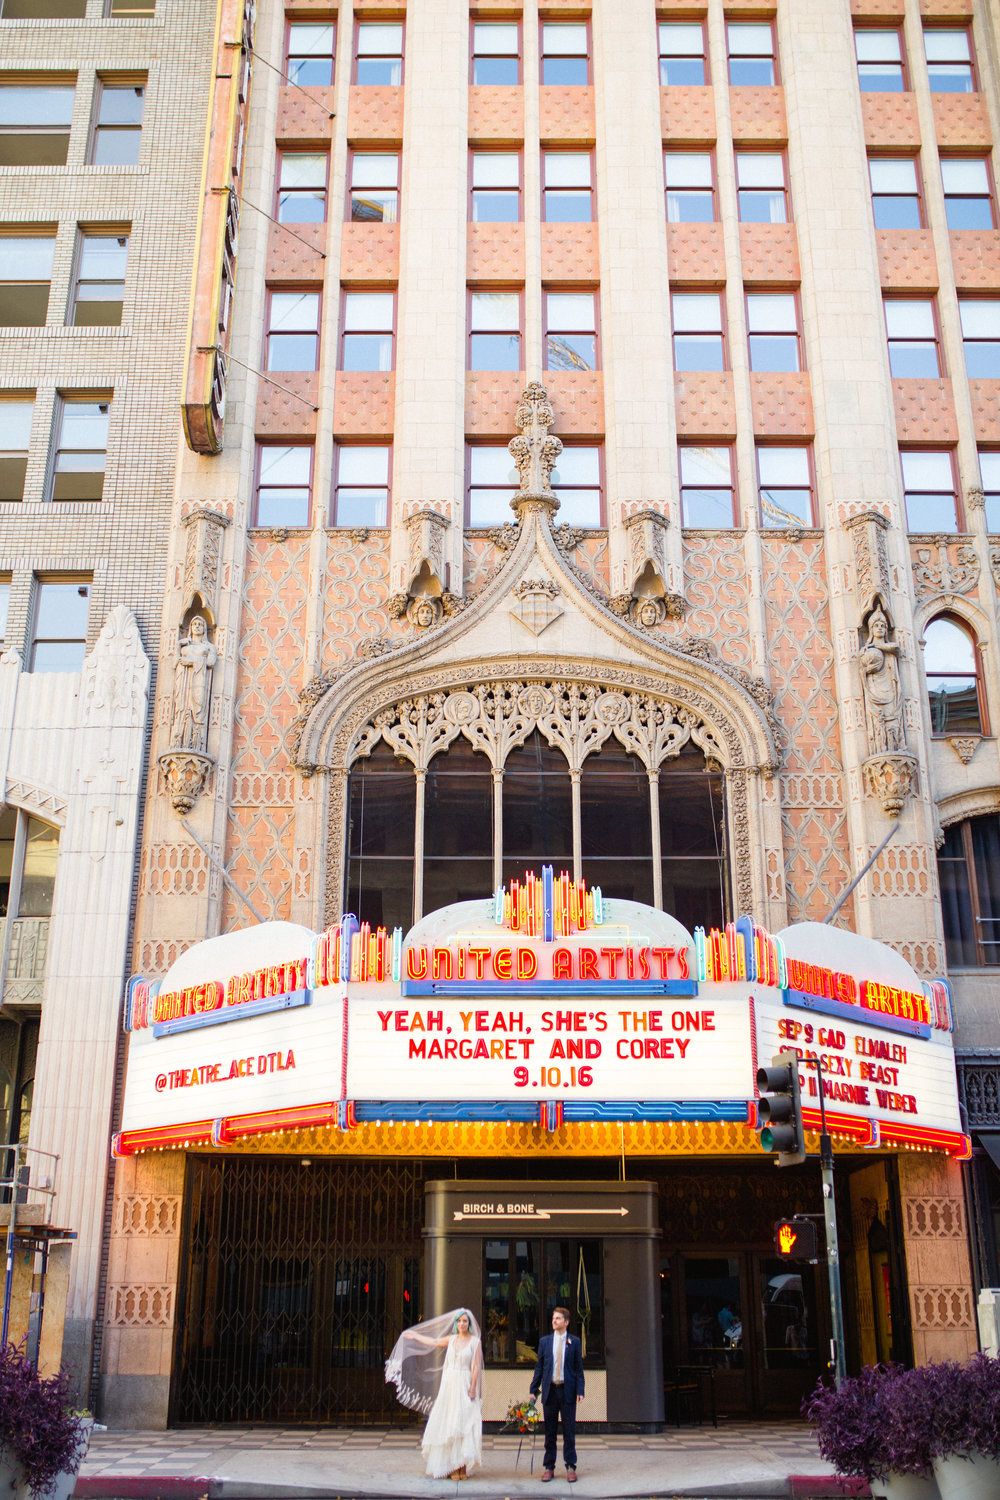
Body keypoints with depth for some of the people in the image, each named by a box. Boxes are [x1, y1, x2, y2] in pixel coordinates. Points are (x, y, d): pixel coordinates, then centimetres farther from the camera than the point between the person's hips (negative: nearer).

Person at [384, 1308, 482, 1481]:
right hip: (448, 1384, 5)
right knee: (447, 1425, 1)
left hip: (464, 1386, -5)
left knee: (463, 1424, -8)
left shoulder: (475, 1342, -2)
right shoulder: (451, 1339, 11)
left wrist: (472, 1389, -14)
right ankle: (451, 1466, 6)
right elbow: (433, 1341, 25)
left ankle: (463, 1467, -6)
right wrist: (413, 1335, 36)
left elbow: (476, 1367, -6)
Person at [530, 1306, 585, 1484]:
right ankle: (548, 1467, 14)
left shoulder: (574, 1341, 3)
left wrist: (580, 1390, -6)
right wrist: (533, 1390, 4)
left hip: (568, 1390, -2)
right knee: (549, 1431, 6)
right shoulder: (544, 1341, 8)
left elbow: (579, 1368, 3)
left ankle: (570, 1467, 12)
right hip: (550, 1389, 2)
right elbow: (539, 1367, 9)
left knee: (569, 1431, 3)